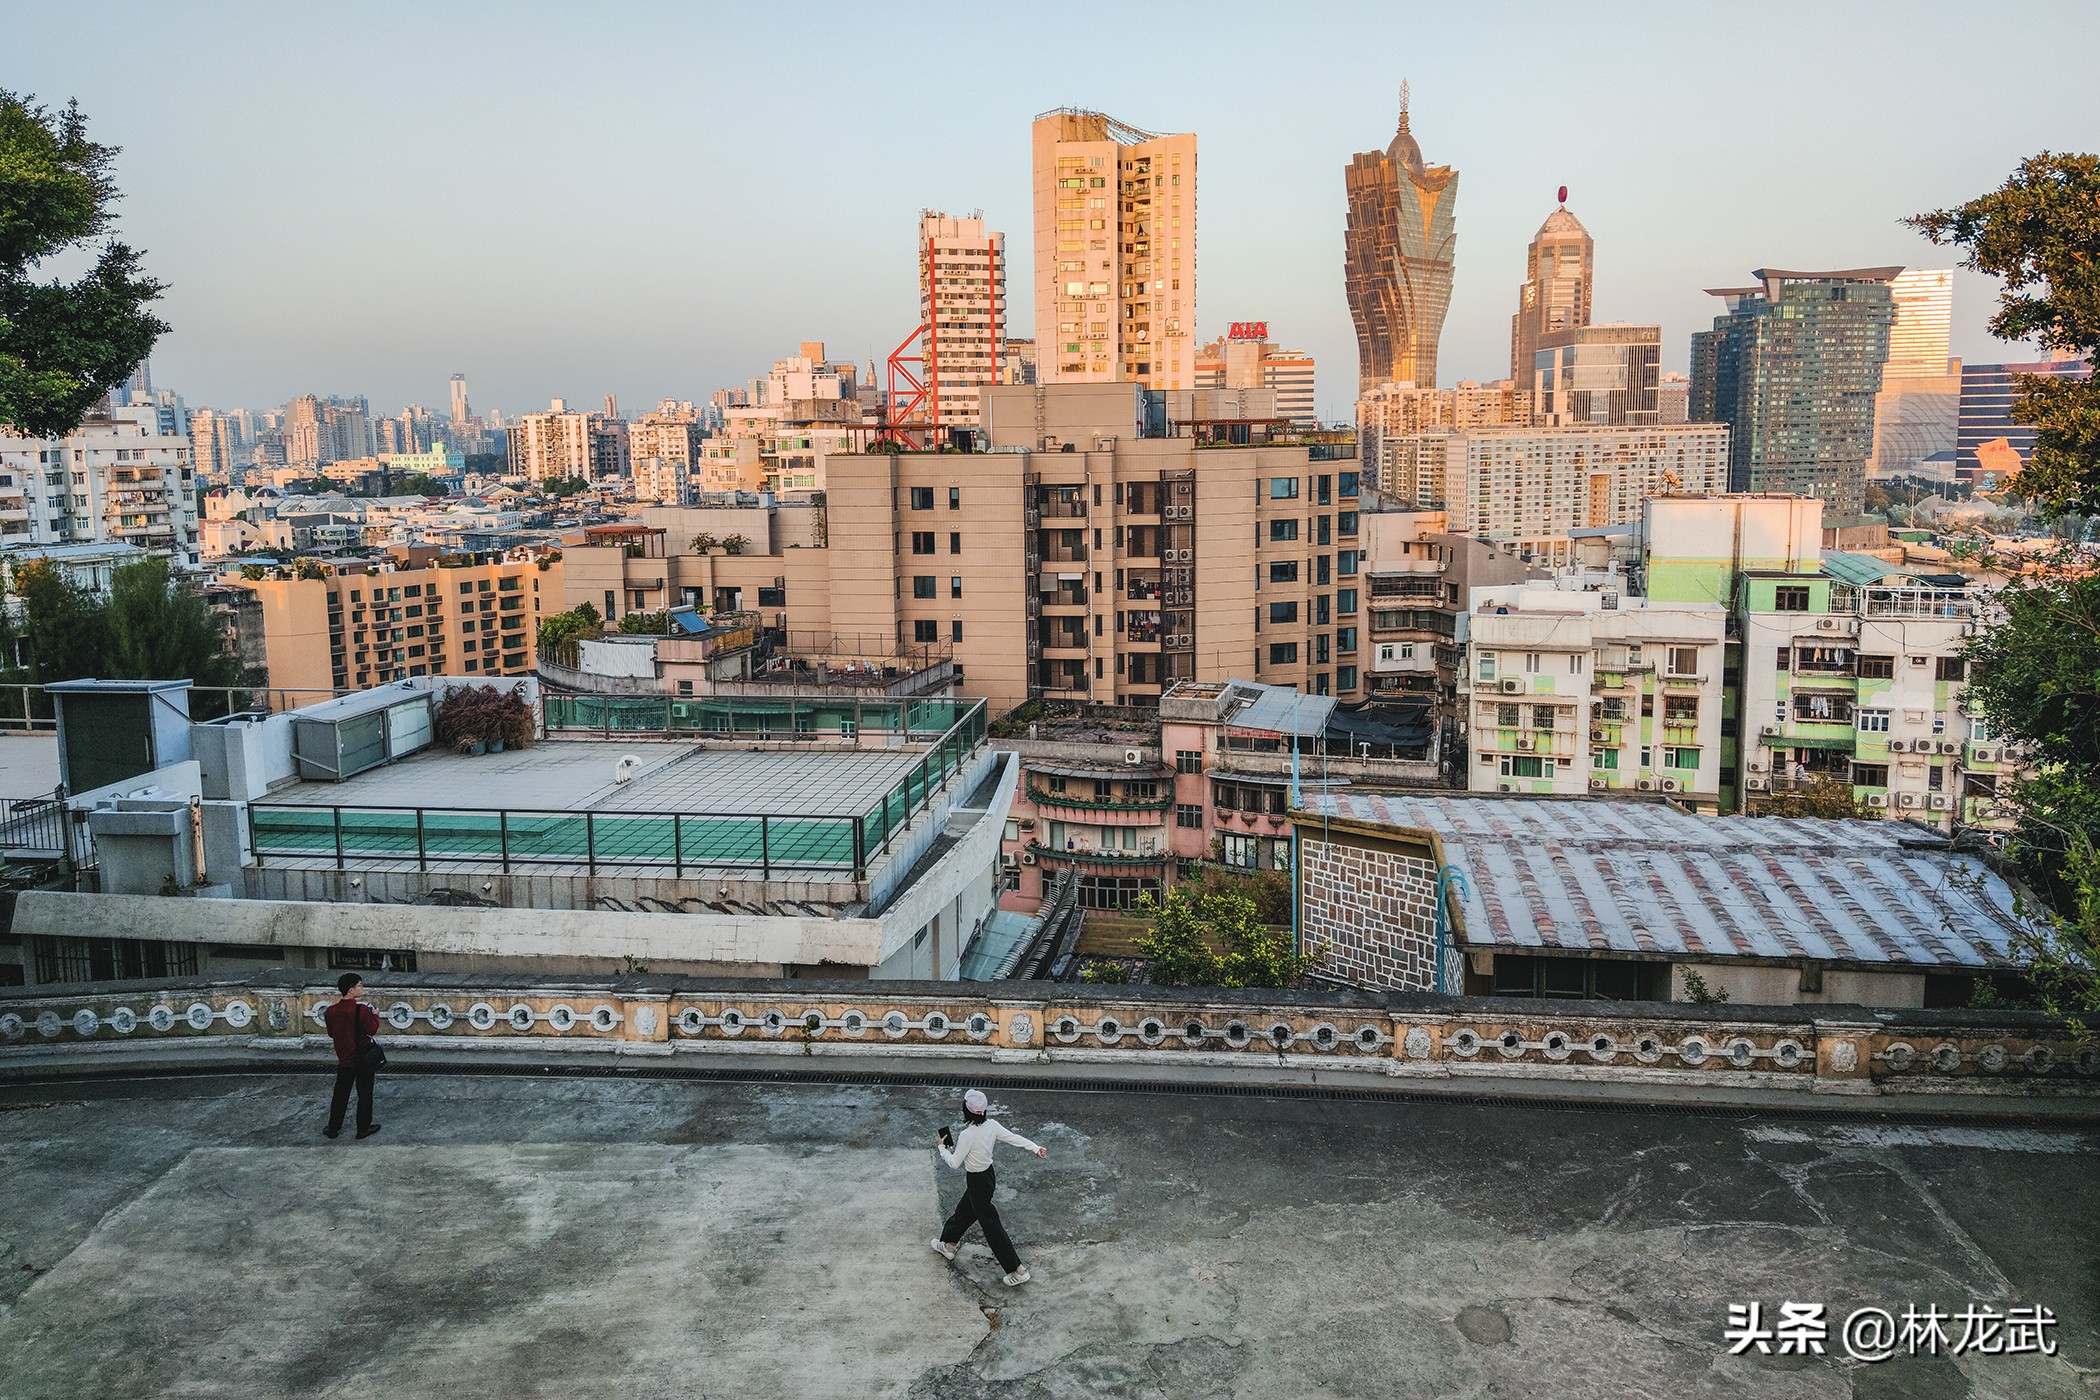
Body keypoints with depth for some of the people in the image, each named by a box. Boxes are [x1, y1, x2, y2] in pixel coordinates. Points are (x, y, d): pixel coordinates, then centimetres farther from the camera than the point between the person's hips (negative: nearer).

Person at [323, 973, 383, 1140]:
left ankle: (333, 1128, 24)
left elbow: (331, 1033, 6)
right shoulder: (362, 1010, -21)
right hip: (364, 1059, -4)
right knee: (364, 1094, 9)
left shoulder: (331, 1011, -6)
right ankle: (363, 1128, 16)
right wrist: (375, 1016, 2)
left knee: (340, 1094, 17)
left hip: (344, 1059, 4)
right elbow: (372, 1030, -13)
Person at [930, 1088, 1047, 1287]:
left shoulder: (967, 1135, -29)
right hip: (988, 1175, 8)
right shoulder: (992, 1125, -10)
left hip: (977, 1182, -8)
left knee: (991, 1226, 1)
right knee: (964, 1211, 29)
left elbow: (954, 1162, -19)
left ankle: (1018, 1270, 5)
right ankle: (948, 1244, 52)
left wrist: (942, 1147, -4)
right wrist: (1036, 1148, -9)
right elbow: (1014, 1137, -11)